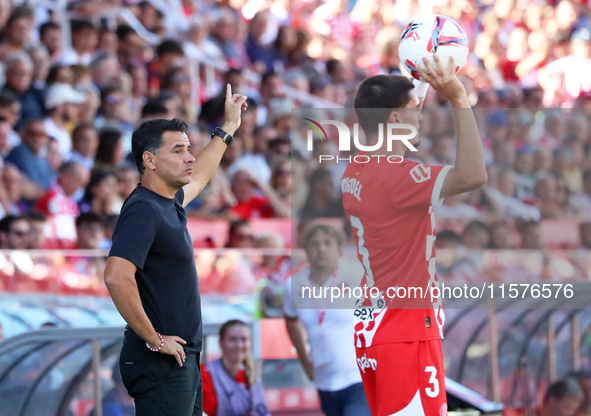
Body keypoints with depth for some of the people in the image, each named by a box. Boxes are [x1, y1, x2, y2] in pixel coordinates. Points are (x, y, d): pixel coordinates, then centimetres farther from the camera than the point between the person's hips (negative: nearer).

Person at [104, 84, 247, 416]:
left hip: (183, 360, 10)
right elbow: (117, 277, -30)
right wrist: (154, 339, -23)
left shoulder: (170, 202, 12)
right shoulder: (143, 210, -18)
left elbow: (198, 177, 37)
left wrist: (229, 128, 44)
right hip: (160, 364, -10)